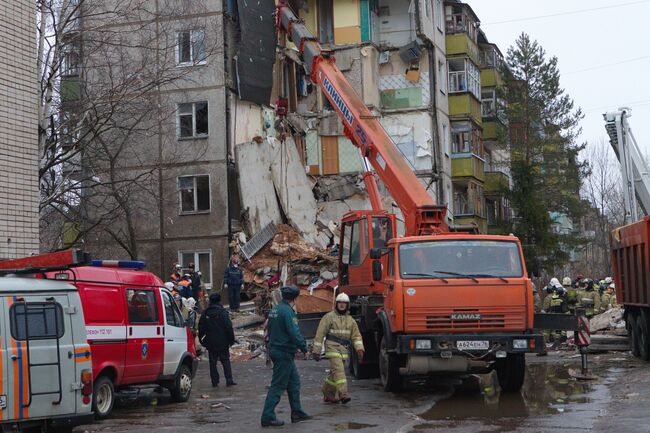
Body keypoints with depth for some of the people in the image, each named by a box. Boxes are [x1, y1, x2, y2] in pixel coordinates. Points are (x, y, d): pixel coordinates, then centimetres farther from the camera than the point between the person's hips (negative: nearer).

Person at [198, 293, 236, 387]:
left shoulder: (205, 313, 3)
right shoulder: (223, 312, -8)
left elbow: (201, 327, 7)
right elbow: (229, 327, -10)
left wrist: (201, 339, 16)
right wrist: (231, 339, -3)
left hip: (210, 343, 3)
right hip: (222, 342, -3)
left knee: (212, 362, 8)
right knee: (225, 361, 3)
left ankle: (214, 381, 8)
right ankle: (229, 380, -3)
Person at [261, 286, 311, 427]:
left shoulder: (274, 309, 11)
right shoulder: (287, 311, -19)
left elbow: (269, 329, 20)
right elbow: (294, 333, -22)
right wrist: (304, 348, -12)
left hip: (275, 350, 10)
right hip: (284, 353, -10)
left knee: (294, 381, 17)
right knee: (278, 385, -5)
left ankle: (297, 413, 23)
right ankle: (268, 417, -4)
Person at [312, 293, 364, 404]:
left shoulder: (350, 320, 14)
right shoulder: (329, 317, -1)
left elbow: (356, 336, 11)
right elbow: (320, 334, -2)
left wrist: (359, 349, -5)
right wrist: (316, 351, -5)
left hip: (344, 349, 5)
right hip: (332, 347, -5)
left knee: (334, 372, 11)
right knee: (338, 370, -18)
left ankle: (328, 394, 24)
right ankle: (343, 394, -25)